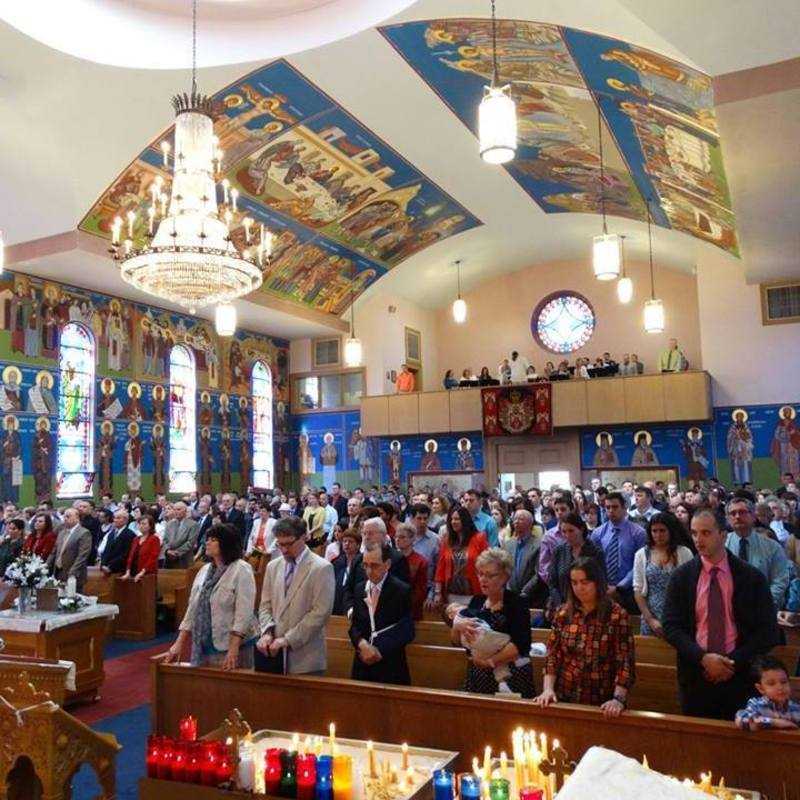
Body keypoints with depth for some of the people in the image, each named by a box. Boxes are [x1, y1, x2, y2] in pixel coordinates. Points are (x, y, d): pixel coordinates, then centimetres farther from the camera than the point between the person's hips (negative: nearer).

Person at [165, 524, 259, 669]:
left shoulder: (241, 570, -11)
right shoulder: (204, 570, 10)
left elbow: (243, 613, -18)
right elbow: (192, 609, 12)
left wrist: (233, 649, -24)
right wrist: (179, 643, 7)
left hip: (230, 646, -6)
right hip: (203, 646, 6)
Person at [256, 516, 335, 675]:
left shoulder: (322, 568, -8)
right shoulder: (273, 566, 12)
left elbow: (320, 613, -13)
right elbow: (265, 606, 14)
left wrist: (288, 639, -15)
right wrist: (267, 632, -5)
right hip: (273, 652, 5)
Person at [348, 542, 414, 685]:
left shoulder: (401, 590, -9)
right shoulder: (359, 588, 7)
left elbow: (406, 631, -11)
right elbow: (354, 625, 8)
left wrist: (380, 651, -16)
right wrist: (362, 644, -12)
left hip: (390, 668, -4)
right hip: (362, 664, 4)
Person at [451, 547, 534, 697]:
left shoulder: (517, 603, -10)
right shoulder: (476, 602, 5)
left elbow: (521, 644, -20)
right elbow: (456, 641, 5)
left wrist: (490, 660, -24)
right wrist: (458, 626, -16)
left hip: (509, 679, -4)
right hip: (478, 678, 4)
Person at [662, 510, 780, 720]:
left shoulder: (752, 577, -4)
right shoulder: (681, 576, -2)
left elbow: (768, 630, -3)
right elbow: (670, 626, -3)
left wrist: (734, 662, -12)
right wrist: (703, 658, -16)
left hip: (739, 675, -1)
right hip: (695, 674, 1)